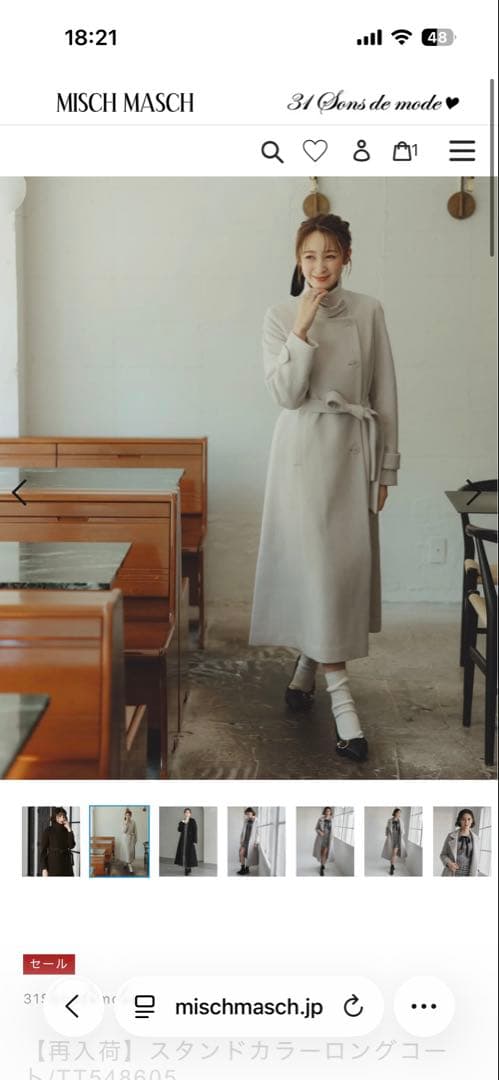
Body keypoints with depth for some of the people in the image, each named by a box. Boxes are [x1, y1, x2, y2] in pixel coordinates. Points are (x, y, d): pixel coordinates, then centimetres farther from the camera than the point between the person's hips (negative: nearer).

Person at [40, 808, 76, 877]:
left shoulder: (66, 831, 10)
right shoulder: (48, 831, -4)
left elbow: (71, 846, -5)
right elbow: (43, 851, -6)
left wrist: (69, 829, -10)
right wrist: (44, 869, -13)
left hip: (66, 864, 5)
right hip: (53, 864, -5)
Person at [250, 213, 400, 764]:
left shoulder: (369, 312, 4)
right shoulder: (280, 318, 1)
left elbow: (384, 394, 6)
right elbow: (287, 394, -9)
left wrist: (386, 466, 5)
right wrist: (302, 329, -17)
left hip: (354, 452, 3)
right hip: (302, 451, -2)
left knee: (348, 565, 6)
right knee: (314, 567, -8)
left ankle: (306, 668, 28)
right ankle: (340, 698, -6)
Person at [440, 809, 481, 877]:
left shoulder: (476, 838, 6)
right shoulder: (451, 836, 2)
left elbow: (475, 859, 9)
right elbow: (443, 855, 7)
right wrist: (449, 863, -14)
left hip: (467, 876, 1)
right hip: (451, 875, -1)